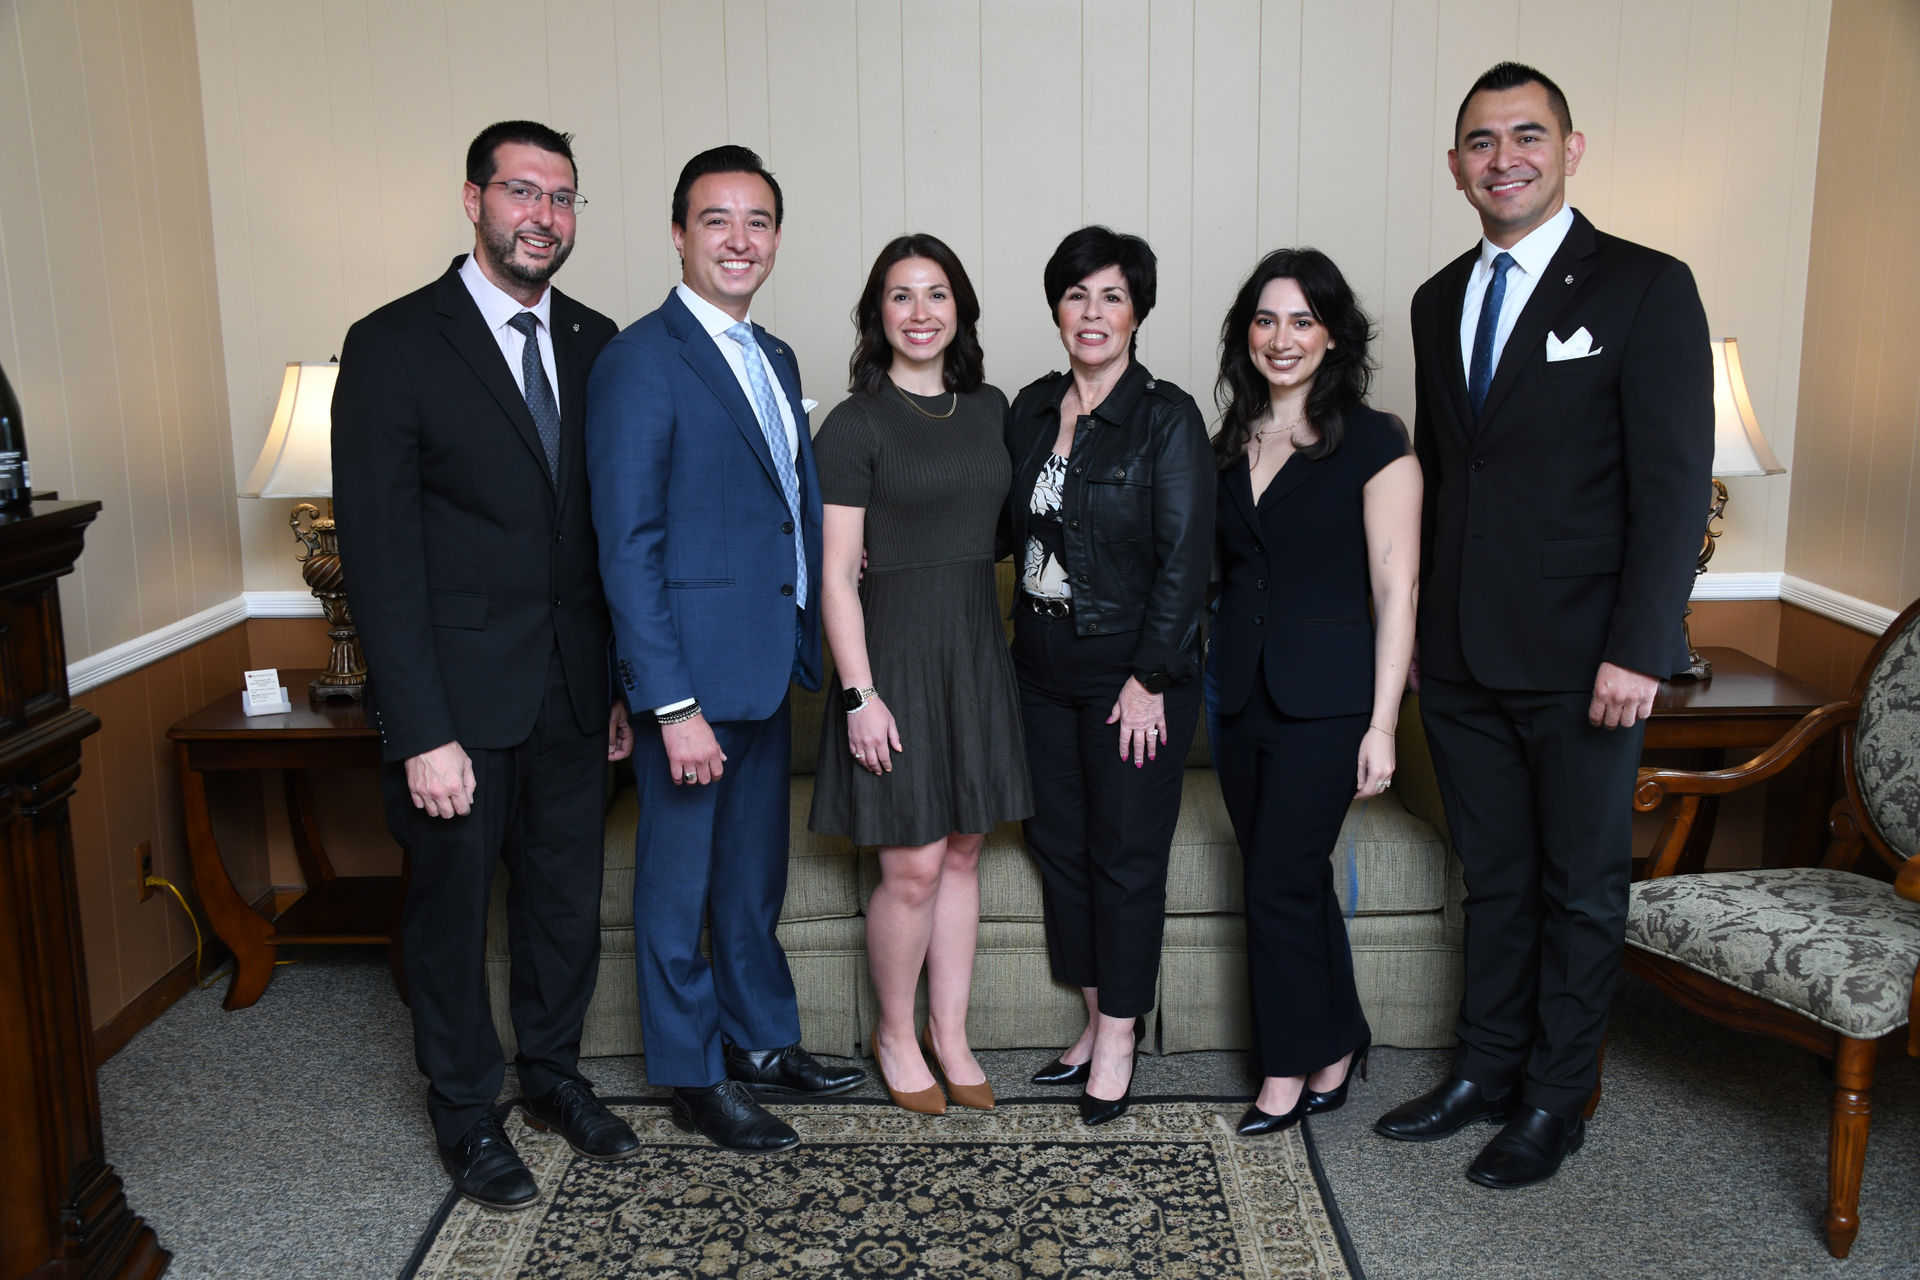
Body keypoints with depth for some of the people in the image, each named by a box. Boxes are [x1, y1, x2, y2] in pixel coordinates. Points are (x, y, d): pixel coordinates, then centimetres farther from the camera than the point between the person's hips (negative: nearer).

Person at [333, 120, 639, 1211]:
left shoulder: (594, 344, 5)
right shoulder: (394, 345, -10)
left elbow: (611, 527, 9)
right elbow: (381, 556, -13)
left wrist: (625, 680, 5)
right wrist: (423, 732, -17)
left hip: (573, 689, 5)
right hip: (459, 693, -4)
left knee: (569, 900, 16)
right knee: (454, 905, 11)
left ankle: (555, 1072, 39)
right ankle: (468, 1113, 31)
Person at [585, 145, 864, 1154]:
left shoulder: (774, 359, 12)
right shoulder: (641, 361, -14)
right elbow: (628, 547, -18)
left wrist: (803, 645, 5)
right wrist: (673, 705, -21)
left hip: (768, 666, 8)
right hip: (691, 673, -8)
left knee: (754, 875, 21)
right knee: (679, 886, 8)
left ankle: (762, 1039, 38)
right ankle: (693, 1079, 25)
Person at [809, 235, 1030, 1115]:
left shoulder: (990, 409, 9)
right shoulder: (854, 425, -7)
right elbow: (836, 574, -10)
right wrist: (860, 693, -15)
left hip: (977, 646, 5)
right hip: (896, 649, -5)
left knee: (963, 852, 11)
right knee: (914, 867, -2)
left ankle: (950, 1034, 26)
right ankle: (895, 1035, 21)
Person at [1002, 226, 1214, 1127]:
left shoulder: (1168, 418, -9)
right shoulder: (1031, 409, 8)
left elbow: (1185, 556, -13)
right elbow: (1006, 527, 15)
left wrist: (1148, 678, -17)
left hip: (1135, 668, -6)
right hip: (1043, 663, 6)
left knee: (1126, 852, 2)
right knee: (1059, 841, 11)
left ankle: (1120, 1038, 18)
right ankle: (1096, 1018, 27)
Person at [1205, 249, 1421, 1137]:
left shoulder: (1374, 444, -7)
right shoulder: (1230, 446, 10)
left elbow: (1395, 590, -10)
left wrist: (1382, 723, -14)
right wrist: (1208, 681, 10)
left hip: (1323, 697, -5)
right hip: (1239, 691, 6)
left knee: (1278, 884, -3)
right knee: (1297, 880, 13)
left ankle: (1290, 1069, 16)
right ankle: (1335, 1047, 29)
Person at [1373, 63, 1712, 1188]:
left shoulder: (1645, 288, -6)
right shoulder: (1440, 301, 12)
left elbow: (1675, 485, -11)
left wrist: (1637, 650, -17)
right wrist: (1416, 627, 12)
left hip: (1582, 662, -5)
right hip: (1463, 661, 5)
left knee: (1581, 886, 9)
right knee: (1495, 880, 16)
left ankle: (1556, 1102, 24)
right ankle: (1488, 1071, 30)